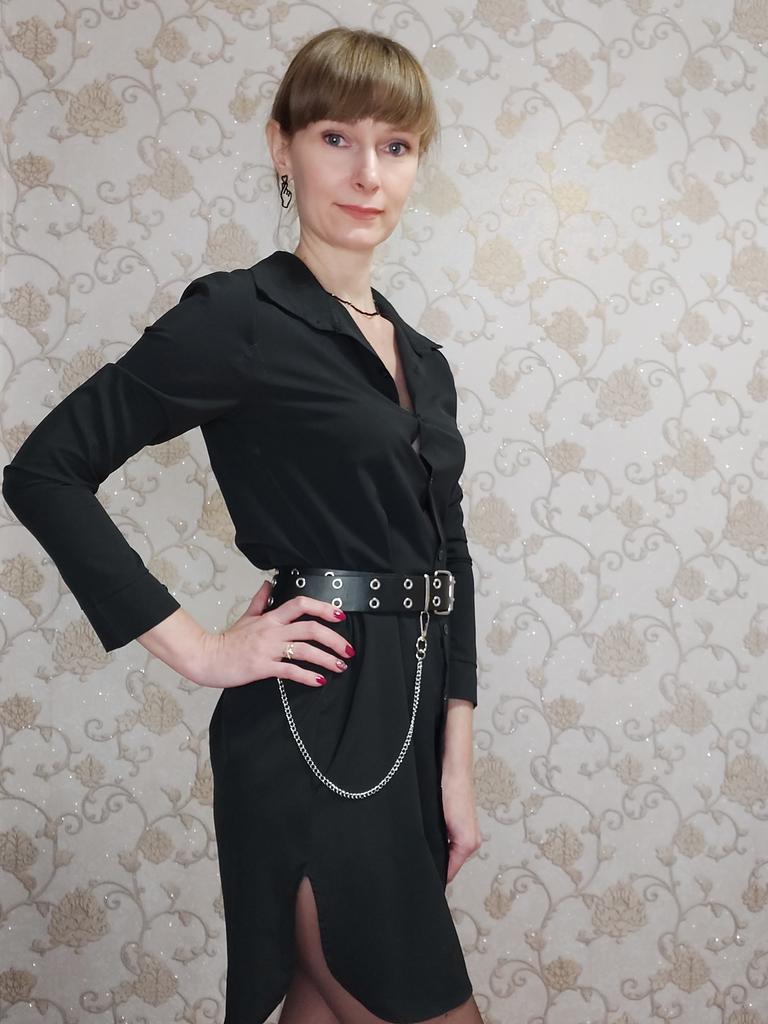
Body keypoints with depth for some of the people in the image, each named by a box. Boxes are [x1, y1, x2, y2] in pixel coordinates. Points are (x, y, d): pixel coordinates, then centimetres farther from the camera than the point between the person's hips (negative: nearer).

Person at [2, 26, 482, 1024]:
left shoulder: (421, 359, 12)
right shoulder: (241, 316, -10)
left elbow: (450, 563, 13)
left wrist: (456, 763, 7)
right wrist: (202, 651, -14)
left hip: (408, 722, 7)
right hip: (312, 727, -7)